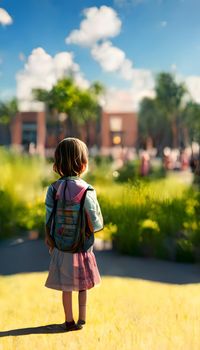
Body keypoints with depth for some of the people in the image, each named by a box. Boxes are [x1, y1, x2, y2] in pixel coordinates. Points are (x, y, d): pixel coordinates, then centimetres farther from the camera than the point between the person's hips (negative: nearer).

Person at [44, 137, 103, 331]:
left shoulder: (53, 189, -9)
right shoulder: (87, 191, -17)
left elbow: (48, 220, -5)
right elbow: (95, 224, -16)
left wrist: (48, 239, 9)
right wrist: (88, 231, 5)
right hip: (82, 248, -2)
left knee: (66, 287, 14)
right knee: (83, 286, 16)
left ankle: (69, 321, 25)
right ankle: (81, 319, 27)